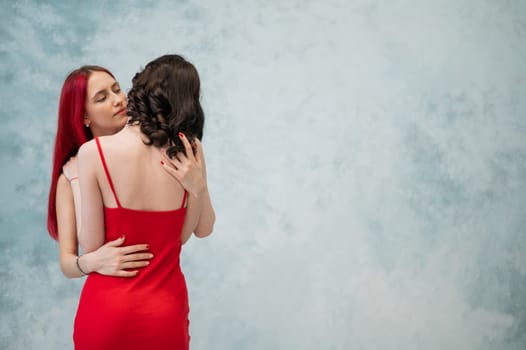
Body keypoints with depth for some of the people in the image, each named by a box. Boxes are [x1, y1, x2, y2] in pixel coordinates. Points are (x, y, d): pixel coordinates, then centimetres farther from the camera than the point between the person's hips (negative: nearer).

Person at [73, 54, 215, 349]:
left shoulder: (94, 152, -15)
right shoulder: (190, 150, -8)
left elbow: (92, 244, -9)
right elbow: (204, 230, 1)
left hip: (106, 310, -1)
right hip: (166, 313, 2)